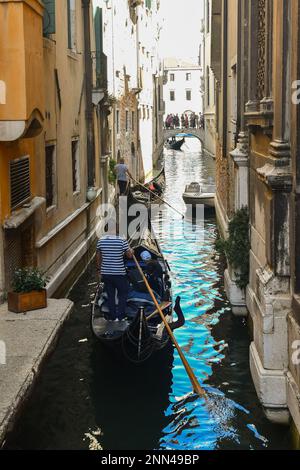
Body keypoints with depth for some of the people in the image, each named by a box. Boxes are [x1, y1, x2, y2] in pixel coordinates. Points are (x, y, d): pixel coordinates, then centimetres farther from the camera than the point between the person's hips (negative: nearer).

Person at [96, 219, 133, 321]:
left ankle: (112, 317, 22)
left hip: (105, 273, 4)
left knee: (110, 295, 16)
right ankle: (120, 317, 13)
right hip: (119, 273, -3)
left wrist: (99, 270, 16)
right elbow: (129, 255, -7)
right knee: (123, 294, 15)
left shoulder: (101, 241, -4)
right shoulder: (122, 240, -16)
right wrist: (130, 250, 15)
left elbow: (98, 257, 5)